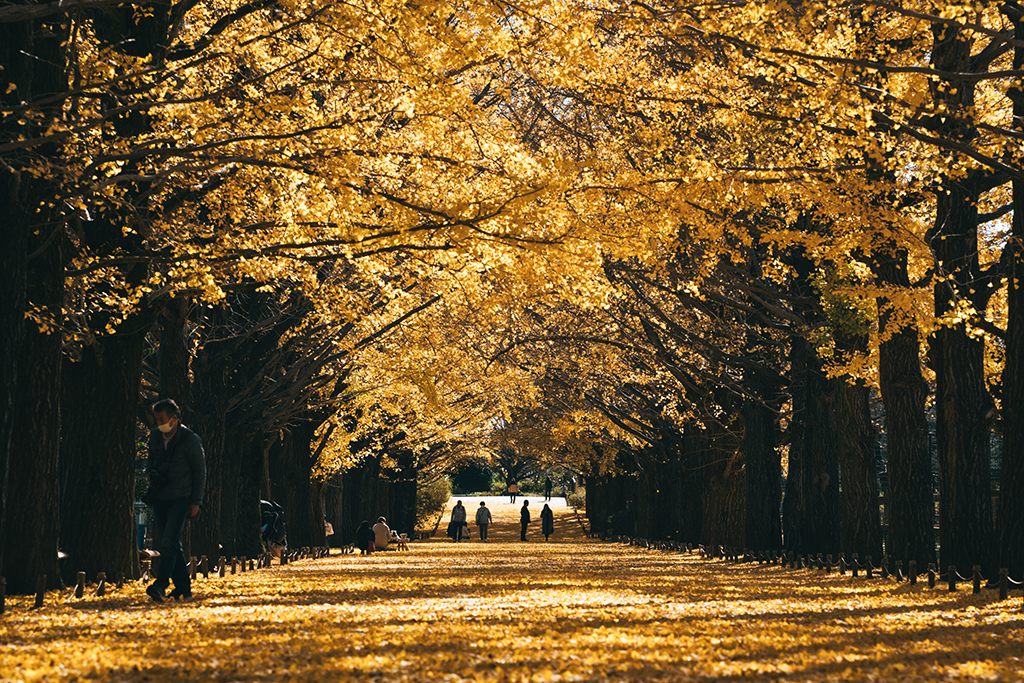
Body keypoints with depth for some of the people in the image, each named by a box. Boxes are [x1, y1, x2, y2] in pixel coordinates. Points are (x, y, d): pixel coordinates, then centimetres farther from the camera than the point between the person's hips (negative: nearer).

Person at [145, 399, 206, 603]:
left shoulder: (190, 439, -9)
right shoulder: (155, 437, 8)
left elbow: (200, 471, -4)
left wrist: (196, 501, -7)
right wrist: (150, 473, -1)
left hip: (180, 498, -7)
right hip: (160, 498, 7)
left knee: (169, 542, -17)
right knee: (166, 543, 8)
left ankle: (160, 586, -25)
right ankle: (183, 588, 16)